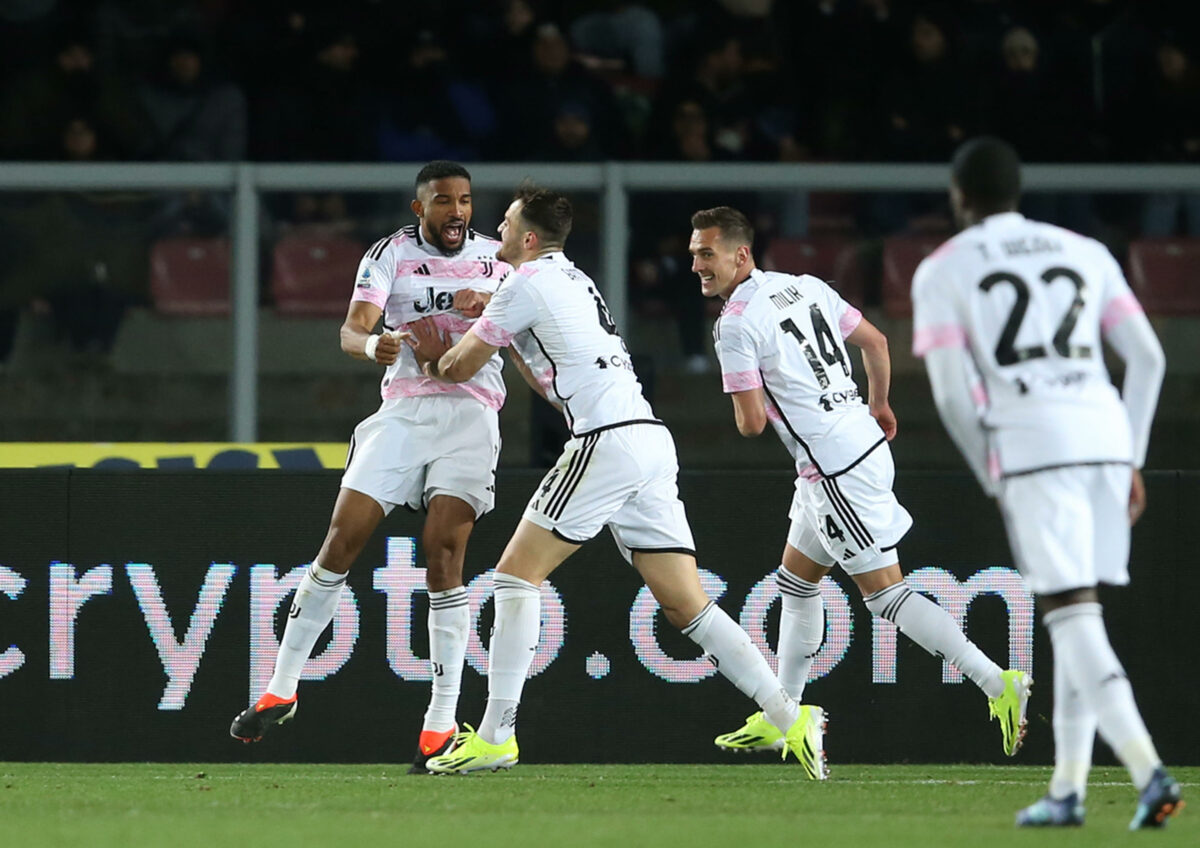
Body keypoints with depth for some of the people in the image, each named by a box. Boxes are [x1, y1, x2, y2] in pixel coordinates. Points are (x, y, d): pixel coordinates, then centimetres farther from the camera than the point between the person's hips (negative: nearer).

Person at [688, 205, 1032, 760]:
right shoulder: (805, 287, 10)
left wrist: (749, 412, 9)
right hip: (865, 441, 10)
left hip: (837, 473, -10)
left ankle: (997, 683, -10)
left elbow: (752, 423, -15)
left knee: (884, 592, -6)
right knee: (796, 582, 19)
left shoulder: (735, 324, -14)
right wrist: (878, 405, 36)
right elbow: (874, 341, 20)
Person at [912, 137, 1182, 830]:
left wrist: (993, 479, 9)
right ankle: (1068, 789, 15)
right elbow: (1148, 359, 12)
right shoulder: (1086, 253, 19)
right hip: (1107, 435, 5)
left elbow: (953, 393, -2)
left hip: (1030, 446, -5)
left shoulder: (944, 271, 7)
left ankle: (1148, 769, -25)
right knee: (1078, 620, 15)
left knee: (1072, 617, -9)